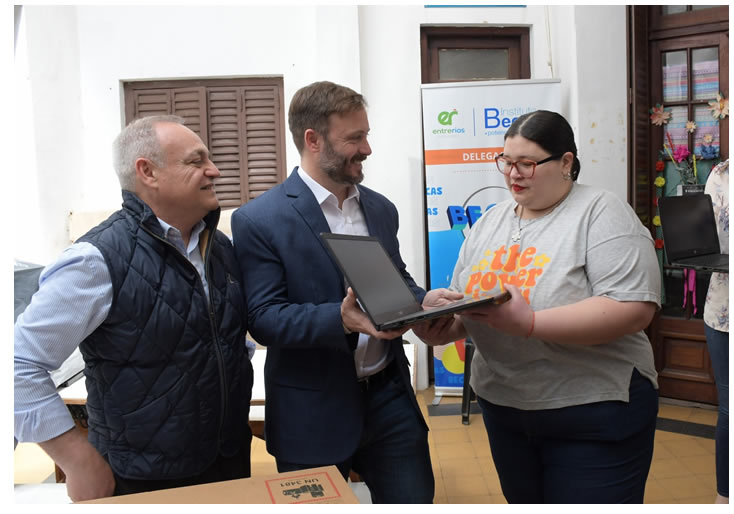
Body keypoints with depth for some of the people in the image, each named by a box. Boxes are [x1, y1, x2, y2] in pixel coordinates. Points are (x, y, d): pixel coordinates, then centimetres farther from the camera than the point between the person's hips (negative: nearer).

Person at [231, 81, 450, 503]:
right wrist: (342, 319, -31)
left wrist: (424, 299, -6)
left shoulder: (381, 208, 8)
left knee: (415, 500, 12)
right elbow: (264, 319, -16)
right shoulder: (259, 220, -12)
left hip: (389, 396, 5)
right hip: (313, 412, -4)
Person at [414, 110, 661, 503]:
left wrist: (530, 323, -31)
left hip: (594, 413, -6)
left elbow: (633, 308, -22)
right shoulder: (490, 221, 7)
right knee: (522, 502, 20)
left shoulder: (602, 213, -11)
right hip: (502, 408, 6)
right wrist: (443, 325, -13)